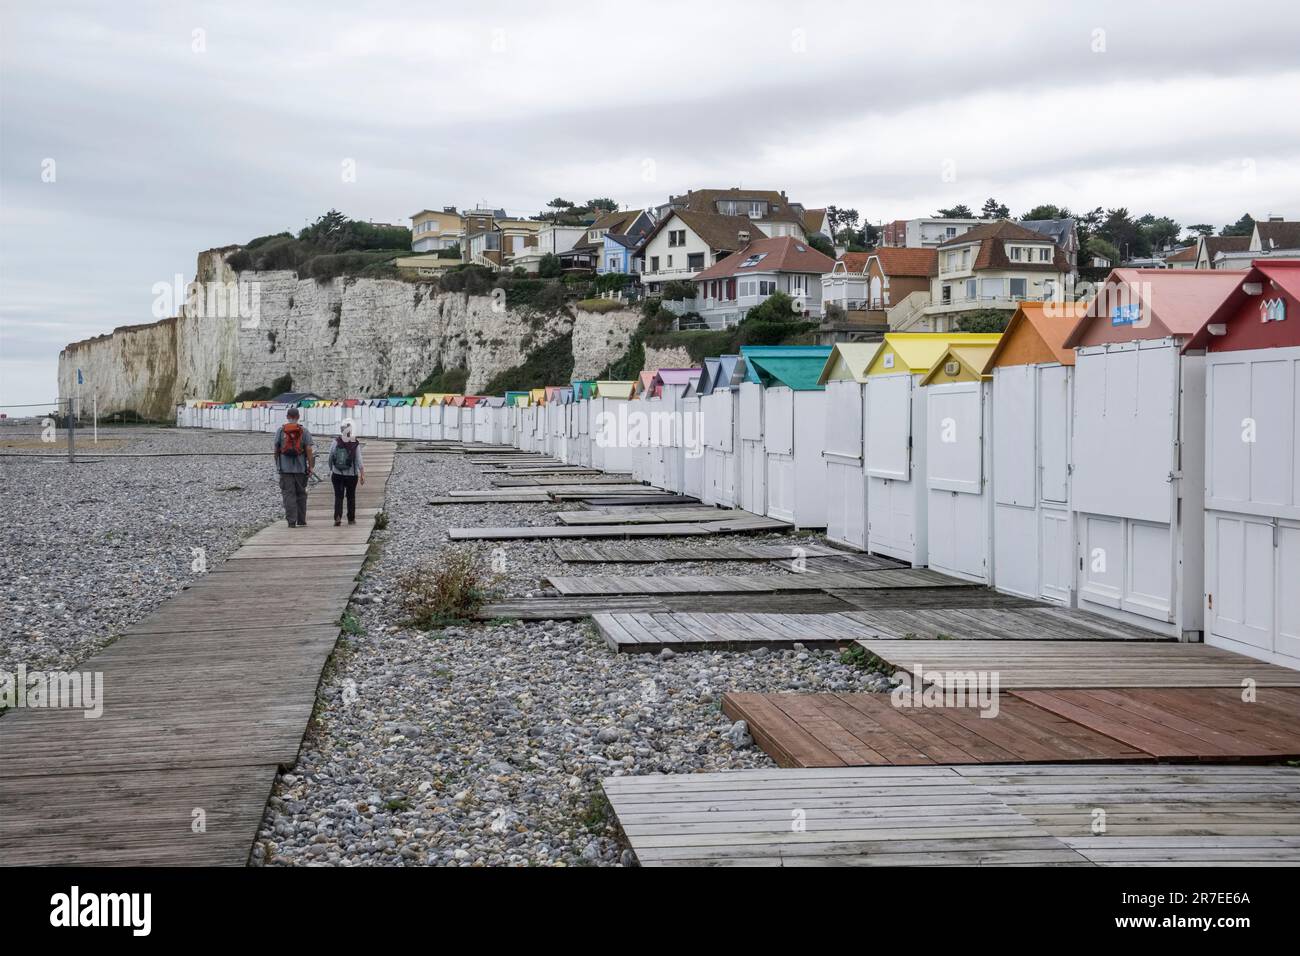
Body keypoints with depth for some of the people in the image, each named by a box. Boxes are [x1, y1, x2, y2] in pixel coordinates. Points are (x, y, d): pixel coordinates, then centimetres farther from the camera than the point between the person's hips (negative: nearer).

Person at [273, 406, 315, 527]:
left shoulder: (280, 431, 2)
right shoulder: (304, 431, 0)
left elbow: (276, 450, 5)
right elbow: (309, 450, -6)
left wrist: (277, 465, 17)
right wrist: (310, 467, -2)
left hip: (285, 468, 0)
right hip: (300, 468, 0)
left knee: (288, 494, -2)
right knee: (301, 494, 11)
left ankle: (291, 521, -9)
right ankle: (301, 520, 15)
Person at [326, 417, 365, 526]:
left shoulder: (335, 442, -9)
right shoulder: (356, 445, -12)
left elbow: (330, 457, -2)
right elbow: (359, 461, -11)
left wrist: (331, 470, 13)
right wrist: (362, 475, -3)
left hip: (337, 475, 0)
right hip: (351, 475, 0)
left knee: (338, 496, 5)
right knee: (351, 497, 15)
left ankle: (338, 517, -13)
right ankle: (351, 519, 19)